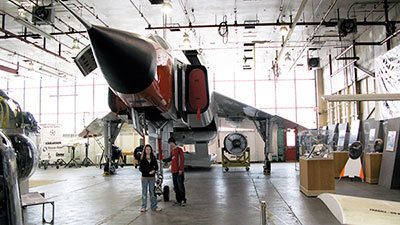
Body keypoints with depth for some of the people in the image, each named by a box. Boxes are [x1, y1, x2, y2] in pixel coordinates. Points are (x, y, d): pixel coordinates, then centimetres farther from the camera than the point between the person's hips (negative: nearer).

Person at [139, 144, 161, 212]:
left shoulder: (153, 158, 6)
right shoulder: (142, 158, -1)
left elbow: (156, 166, 8)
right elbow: (140, 168, -4)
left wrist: (154, 170, -14)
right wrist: (148, 172, -17)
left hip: (152, 177, 2)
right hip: (144, 177, -2)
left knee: (152, 191, 6)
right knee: (144, 192, 3)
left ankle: (154, 206, 13)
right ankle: (143, 207, 11)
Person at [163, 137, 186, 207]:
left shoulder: (179, 150, -7)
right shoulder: (172, 151, 17)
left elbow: (181, 160, -13)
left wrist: (180, 169, -18)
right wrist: (164, 160, 15)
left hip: (179, 172, -8)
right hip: (173, 171, 8)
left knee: (180, 186, -9)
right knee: (176, 187, 10)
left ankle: (183, 200, -4)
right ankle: (178, 200, 17)